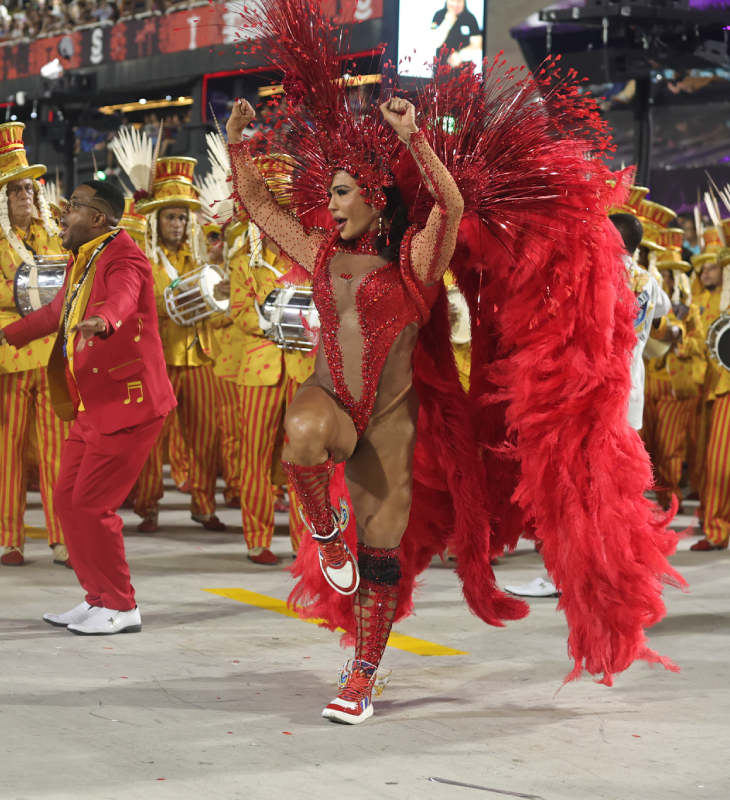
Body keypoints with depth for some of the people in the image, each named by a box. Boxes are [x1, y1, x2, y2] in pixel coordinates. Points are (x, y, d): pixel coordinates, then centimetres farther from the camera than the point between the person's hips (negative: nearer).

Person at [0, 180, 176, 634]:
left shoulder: (124, 258, -15)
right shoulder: (80, 260, 15)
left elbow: (121, 299, -37)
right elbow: (57, 312, 31)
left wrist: (102, 320, -59)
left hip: (128, 401, -10)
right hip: (93, 405, 10)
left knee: (91, 504, -9)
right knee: (68, 498, 12)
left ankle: (121, 608, 3)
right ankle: (99, 598, 24)